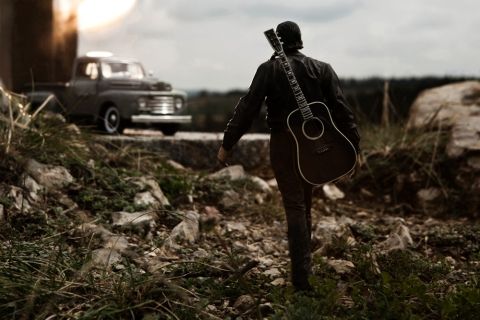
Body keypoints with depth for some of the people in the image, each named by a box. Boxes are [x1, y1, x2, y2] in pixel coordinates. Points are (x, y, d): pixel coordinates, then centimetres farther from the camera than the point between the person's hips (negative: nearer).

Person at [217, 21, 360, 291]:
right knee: (305, 204, 20)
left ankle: (301, 275, -10)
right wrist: (353, 145, 2)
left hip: (283, 143, -3)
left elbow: (248, 108, -9)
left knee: (294, 206, -2)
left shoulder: (269, 69, -4)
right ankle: (304, 264, 32)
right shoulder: (322, 69, 4)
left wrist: (227, 144, -5)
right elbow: (341, 109, -1)